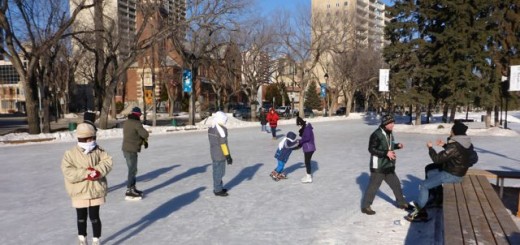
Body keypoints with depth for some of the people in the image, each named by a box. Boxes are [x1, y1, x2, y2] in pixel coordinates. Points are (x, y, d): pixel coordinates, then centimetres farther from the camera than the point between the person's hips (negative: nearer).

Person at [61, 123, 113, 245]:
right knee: (81, 217, 15)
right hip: (79, 192, -1)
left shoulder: (98, 150, 0)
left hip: (96, 190, 1)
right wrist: (86, 173, -26)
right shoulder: (70, 154, -10)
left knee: (94, 217, 6)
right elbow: (68, 173, -17)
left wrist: (98, 171, -24)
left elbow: (107, 161, -7)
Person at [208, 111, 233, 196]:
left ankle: (218, 188, 30)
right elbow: (223, 143, -21)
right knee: (219, 172, 2)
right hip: (220, 155, -9)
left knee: (216, 171, 18)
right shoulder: (221, 129, -20)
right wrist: (228, 156, -17)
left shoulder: (211, 129, 7)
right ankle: (218, 190, 11)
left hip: (213, 154, 9)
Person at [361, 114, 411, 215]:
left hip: (389, 166, 8)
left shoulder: (389, 133, 8)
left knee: (396, 184, 18)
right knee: (373, 186, 0)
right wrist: (386, 153, -25)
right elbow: (371, 149, -21)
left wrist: (397, 145, 2)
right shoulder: (376, 134, -20)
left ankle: (402, 203, 36)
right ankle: (365, 206, 12)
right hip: (378, 166, -8)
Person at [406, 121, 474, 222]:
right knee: (429, 173, 26)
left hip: (451, 175, -10)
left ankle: (418, 211, 3)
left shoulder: (454, 146, -29)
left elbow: (437, 159, -24)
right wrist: (444, 145, 16)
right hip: (457, 171, 10)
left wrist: (430, 147, -9)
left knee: (424, 185, -5)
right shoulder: (466, 143, 1)